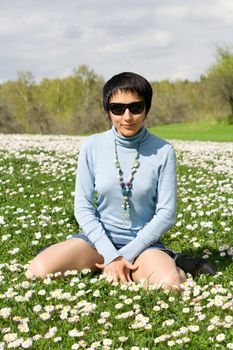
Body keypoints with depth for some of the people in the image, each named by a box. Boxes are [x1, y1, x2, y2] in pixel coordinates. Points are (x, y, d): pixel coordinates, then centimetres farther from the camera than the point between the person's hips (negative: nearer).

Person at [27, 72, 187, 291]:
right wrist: (111, 256, -15)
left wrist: (125, 255, -13)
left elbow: (166, 214, -6)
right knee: (39, 270, -24)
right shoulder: (92, 146, -4)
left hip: (143, 242, -1)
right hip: (99, 238, 1)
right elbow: (83, 207, -4)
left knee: (171, 284, -33)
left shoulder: (162, 151, -7)